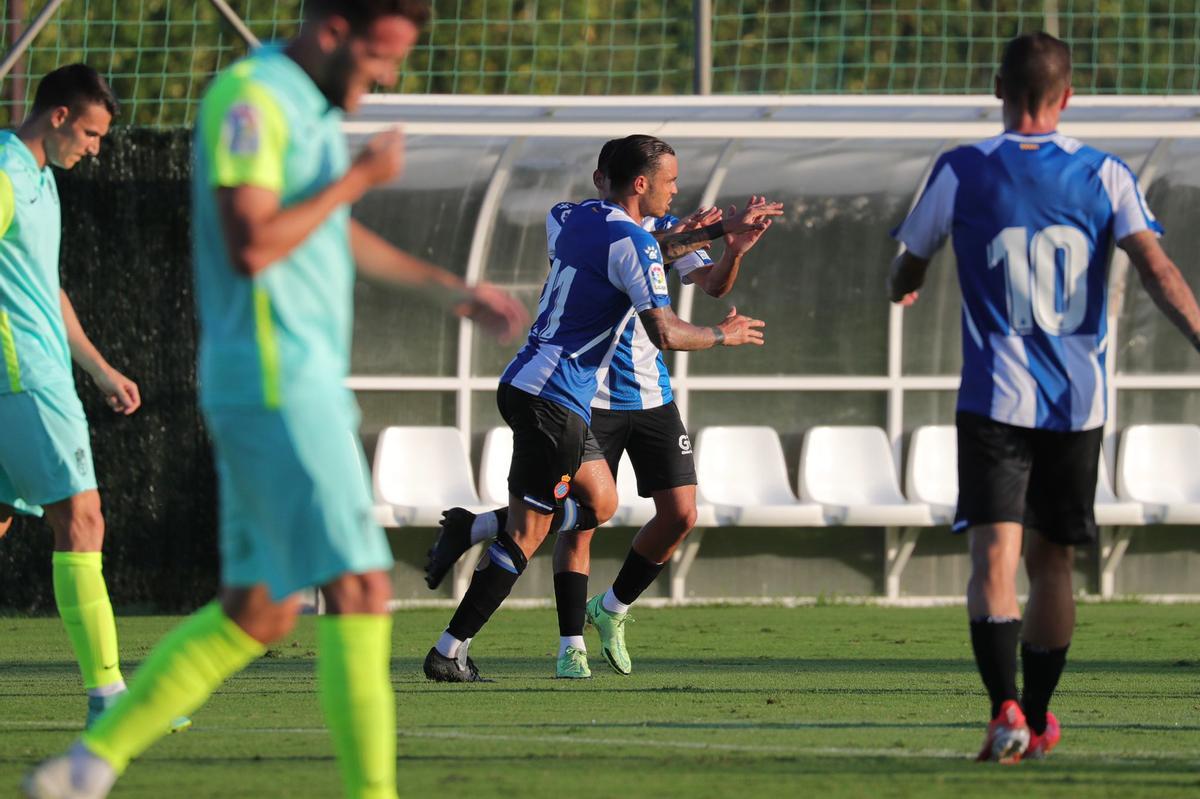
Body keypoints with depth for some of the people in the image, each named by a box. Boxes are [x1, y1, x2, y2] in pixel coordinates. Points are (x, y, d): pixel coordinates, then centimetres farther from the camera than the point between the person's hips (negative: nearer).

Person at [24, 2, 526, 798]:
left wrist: (454, 290, 36)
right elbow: (250, 246, -23)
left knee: (257, 612, 11)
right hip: (274, 385, -10)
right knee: (360, 590, -14)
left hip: (307, 386, 10)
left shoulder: (310, 107, 18)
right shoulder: (249, 98, -13)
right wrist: (359, 178, -14)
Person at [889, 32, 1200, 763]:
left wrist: (904, 292, 35)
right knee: (1053, 560, 15)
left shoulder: (962, 172, 0)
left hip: (997, 399, -2)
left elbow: (907, 275, 12)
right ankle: (1038, 720, 25)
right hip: (1080, 402, 2)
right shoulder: (1105, 176, 1)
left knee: (994, 557, -9)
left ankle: (1007, 710, -28)